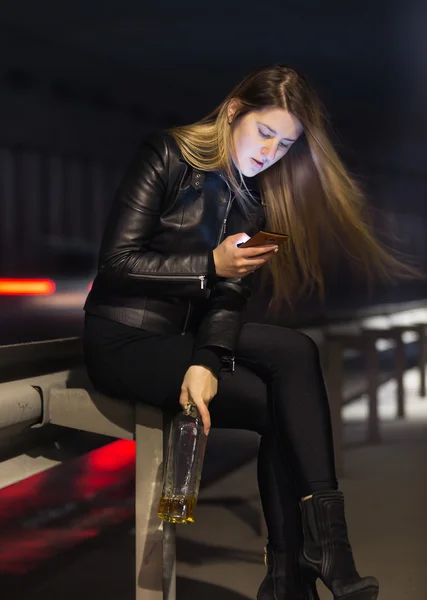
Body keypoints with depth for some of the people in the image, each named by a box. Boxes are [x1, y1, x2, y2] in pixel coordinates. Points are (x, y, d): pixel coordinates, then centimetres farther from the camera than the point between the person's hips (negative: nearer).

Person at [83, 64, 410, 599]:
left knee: (296, 353, -23)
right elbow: (116, 262, -15)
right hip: (123, 340, -6)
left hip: (189, 332, 6)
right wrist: (210, 265, -22)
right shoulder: (166, 156, -10)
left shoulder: (257, 193, 6)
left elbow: (232, 294, -3)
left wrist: (207, 362, -19)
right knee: (285, 405, -22)